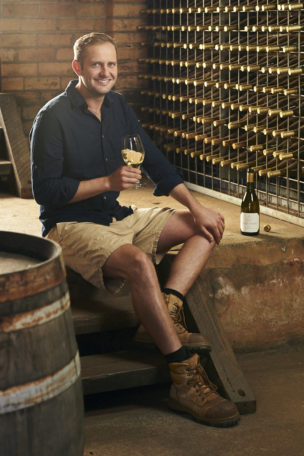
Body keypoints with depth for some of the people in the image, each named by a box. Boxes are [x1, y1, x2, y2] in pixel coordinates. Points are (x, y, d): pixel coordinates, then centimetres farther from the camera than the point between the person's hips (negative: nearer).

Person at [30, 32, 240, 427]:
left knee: (208, 228, -1)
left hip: (120, 217, 8)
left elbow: (156, 163, 11)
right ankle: (187, 381, -31)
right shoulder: (53, 117, -12)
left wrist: (196, 207, -1)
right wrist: (108, 182, -21)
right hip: (71, 226, -8)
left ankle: (163, 317, -21)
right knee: (139, 263, -35)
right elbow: (45, 190, -15)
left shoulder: (118, 107, 8)